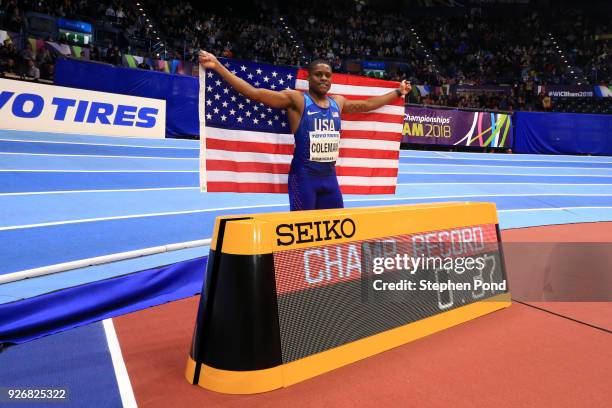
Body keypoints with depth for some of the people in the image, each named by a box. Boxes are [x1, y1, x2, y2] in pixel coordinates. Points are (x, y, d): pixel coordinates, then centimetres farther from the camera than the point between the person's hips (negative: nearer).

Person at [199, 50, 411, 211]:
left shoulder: (338, 102, 12)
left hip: (329, 176, 6)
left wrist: (398, 92, 37)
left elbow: (367, 104, 29)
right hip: (303, 176, -6)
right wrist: (218, 66, -17)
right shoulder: (295, 99, -6)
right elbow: (254, 92, -12)